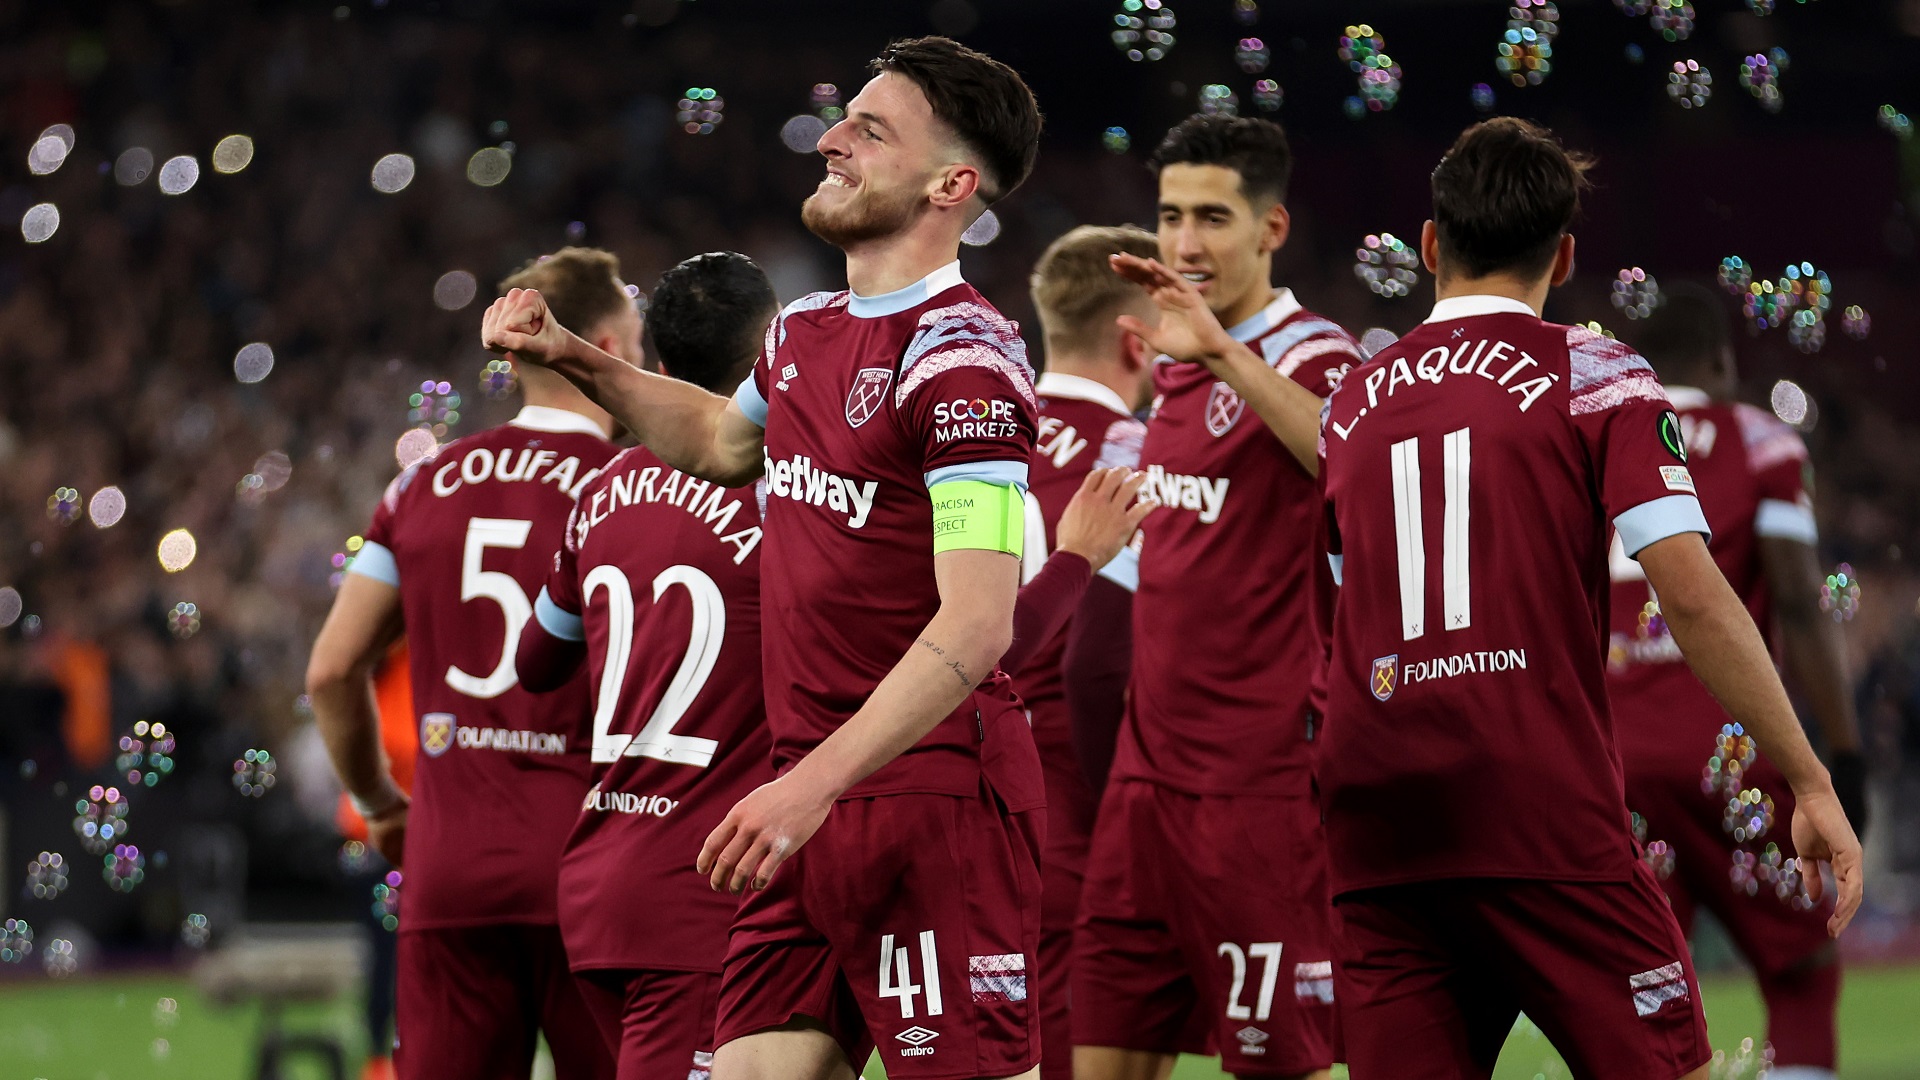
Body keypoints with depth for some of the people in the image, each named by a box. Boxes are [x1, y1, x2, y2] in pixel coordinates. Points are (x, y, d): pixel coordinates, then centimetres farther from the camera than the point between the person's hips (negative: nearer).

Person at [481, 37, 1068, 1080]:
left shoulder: (959, 357, -13)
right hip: (812, 803, 9)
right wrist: (576, 361, 25)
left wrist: (817, 782, -25)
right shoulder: (803, 332, 13)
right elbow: (721, 439, 39)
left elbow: (976, 624, -21)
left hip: (931, 795, -8)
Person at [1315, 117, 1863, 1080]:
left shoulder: (1354, 397, 14)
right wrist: (1809, 783, -4)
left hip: (1375, 821, 4)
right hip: (1542, 817, -4)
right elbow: (1692, 596, -7)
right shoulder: (1593, 376, 2)